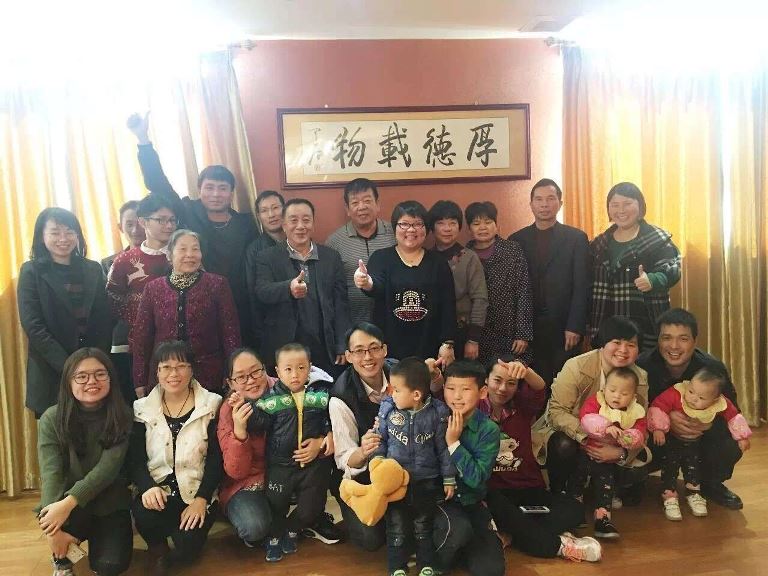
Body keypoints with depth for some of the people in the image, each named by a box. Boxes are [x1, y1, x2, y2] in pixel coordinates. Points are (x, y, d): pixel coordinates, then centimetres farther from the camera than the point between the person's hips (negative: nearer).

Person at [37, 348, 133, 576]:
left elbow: (108, 467, -20)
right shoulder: (52, 418, -10)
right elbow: (51, 472, -19)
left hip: (110, 504, 0)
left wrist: (68, 503, -33)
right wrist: (53, 529, -30)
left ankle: (98, 540, 17)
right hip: (67, 506, 0)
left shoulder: (122, 416, -11)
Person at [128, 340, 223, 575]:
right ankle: (157, 549, 5)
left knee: (187, 549, -24)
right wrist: (148, 487, -20)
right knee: (144, 515, -31)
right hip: (157, 491, 2)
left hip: (197, 493, -1)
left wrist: (201, 499, -16)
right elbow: (135, 459, 0)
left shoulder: (211, 405, -1)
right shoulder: (143, 408, 5)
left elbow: (216, 459, -5)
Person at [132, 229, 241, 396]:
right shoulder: (153, 288, 4)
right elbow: (141, 337, 8)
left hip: (209, 378, -1)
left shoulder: (217, 285, -2)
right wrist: (140, 382, 5)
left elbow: (230, 333, -2)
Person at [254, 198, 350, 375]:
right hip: (283, 351, -1)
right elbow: (262, 291, -13)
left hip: (325, 351, 2)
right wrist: (289, 288, -34)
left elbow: (341, 304, 7)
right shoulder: (267, 258, 3)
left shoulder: (332, 257, 8)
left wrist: (342, 347, 1)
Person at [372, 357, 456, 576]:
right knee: (396, 528, 13)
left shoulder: (437, 412, -13)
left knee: (423, 527, 17)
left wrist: (449, 479, -1)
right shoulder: (387, 407, -11)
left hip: (427, 482, -1)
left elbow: (443, 448, -4)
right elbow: (380, 439, 2)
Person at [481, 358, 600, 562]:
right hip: (492, 490, -3)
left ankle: (509, 535, -24)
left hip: (528, 489, 3)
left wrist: (526, 372, -45)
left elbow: (539, 389, -21)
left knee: (574, 509, -19)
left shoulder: (523, 406, 1)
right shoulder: (476, 409, -3)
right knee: (496, 504, -36)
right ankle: (558, 545, -19)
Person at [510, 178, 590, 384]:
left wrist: (575, 327, -8)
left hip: (564, 328, -1)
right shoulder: (517, 240, 8)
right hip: (529, 327, 1)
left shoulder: (576, 238, 3)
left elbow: (581, 286, -1)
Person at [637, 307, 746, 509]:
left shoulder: (713, 368, -17)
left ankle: (711, 484, 9)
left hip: (700, 438, 2)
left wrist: (709, 424, -35)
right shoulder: (642, 366, -23)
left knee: (731, 444, -26)